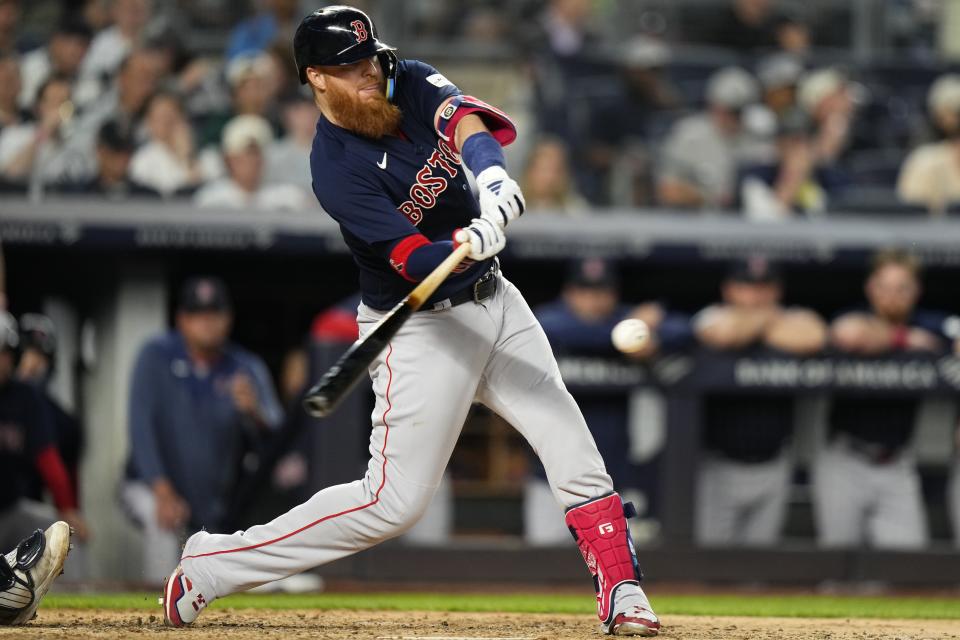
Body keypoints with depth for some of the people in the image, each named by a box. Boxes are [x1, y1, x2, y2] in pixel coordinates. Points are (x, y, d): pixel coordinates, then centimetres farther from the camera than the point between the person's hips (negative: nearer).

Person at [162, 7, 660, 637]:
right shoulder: (336, 167, -21)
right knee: (393, 501, -6)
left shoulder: (412, 83, -3)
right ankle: (210, 567, 2)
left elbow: (467, 121, -23)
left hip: (494, 301, 6)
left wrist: (494, 177, -44)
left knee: (571, 444, -2)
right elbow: (415, 262, -29)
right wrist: (474, 244, -49)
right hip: (421, 330, -6)